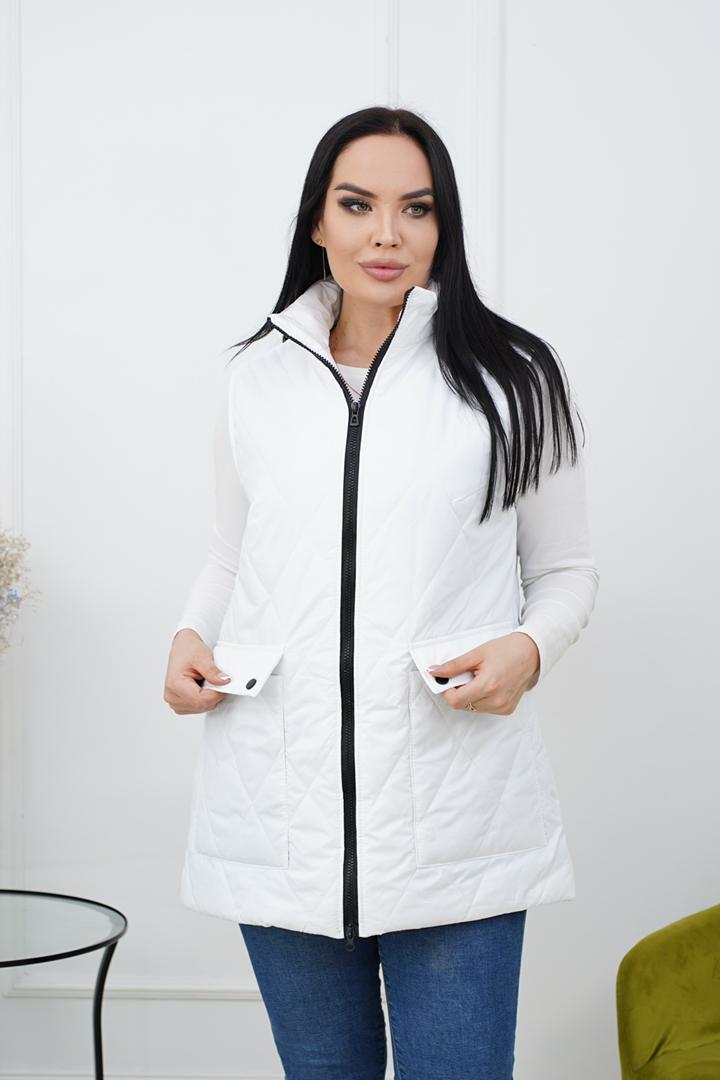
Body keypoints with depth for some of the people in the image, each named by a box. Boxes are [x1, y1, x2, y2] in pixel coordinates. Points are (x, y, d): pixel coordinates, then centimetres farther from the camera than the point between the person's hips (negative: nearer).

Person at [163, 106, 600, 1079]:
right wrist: (191, 637, 1)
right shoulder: (257, 378, 11)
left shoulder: (516, 378, 4)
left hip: (453, 810, -2)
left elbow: (566, 570, 10)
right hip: (280, 807, 3)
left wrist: (528, 649, -11)